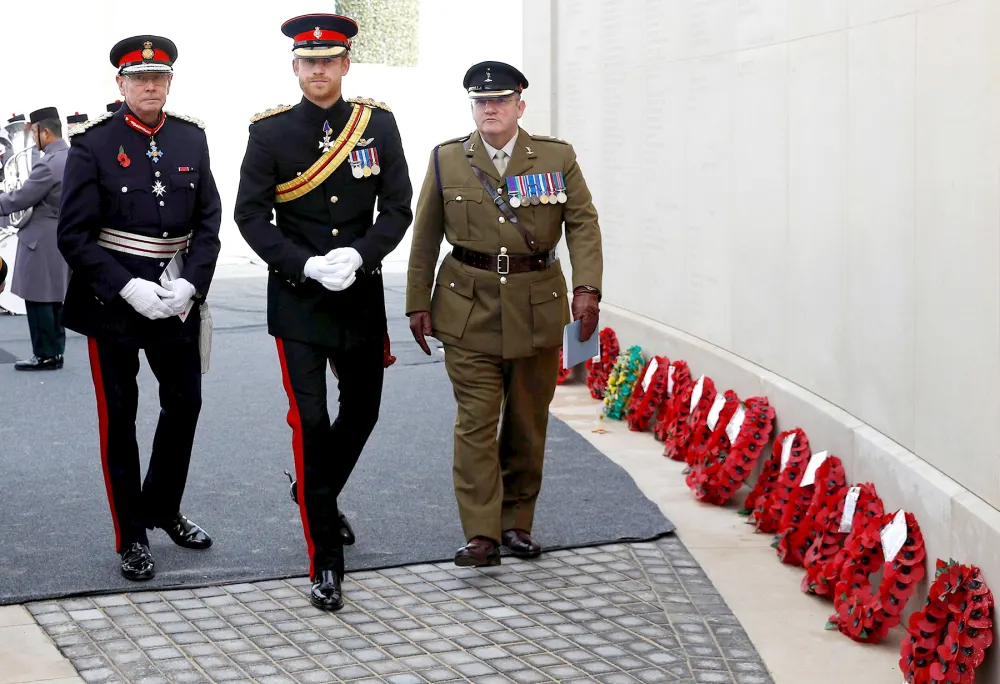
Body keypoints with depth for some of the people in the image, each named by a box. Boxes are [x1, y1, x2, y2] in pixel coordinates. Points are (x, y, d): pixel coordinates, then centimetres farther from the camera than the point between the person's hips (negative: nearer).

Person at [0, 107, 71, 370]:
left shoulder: (48, 164, -21)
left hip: (43, 240, -9)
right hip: (63, 237, 9)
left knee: (38, 298, -2)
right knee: (53, 297, 14)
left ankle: (46, 355, 2)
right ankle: (55, 351, 19)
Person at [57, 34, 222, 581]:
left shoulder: (191, 138, 4)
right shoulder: (94, 143, -8)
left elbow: (209, 220, 4)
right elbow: (74, 235, -10)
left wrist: (190, 283, -11)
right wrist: (128, 289, -20)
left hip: (177, 297, 4)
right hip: (112, 299, -4)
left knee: (184, 403, 12)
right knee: (119, 418, 4)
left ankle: (163, 509, 34)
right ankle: (131, 537, 15)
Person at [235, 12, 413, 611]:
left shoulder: (378, 124, 1)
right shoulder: (271, 131, -4)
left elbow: (399, 208, 1)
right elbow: (251, 215, -5)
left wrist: (359, 254, -17)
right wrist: (309, 265, -17)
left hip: (362, 295, 3)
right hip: (298, 299, -3)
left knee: (363, 410, 15)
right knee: (310, 421, -6)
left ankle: (318, 494, 46)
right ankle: (327, 563, 2)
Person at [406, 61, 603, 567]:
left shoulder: (557, 158, 2)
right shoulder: (446, 160, 4)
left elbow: (583, 224, -3)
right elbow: (425, 237, 7)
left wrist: (587, 287, -16)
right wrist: (418, 303, 5)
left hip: (537, 310, 1)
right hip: (468, 309, -1)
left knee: (528, 422, 10)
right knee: (476, 422, -6)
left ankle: (517, 522, 24)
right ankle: (481, 536, -4)